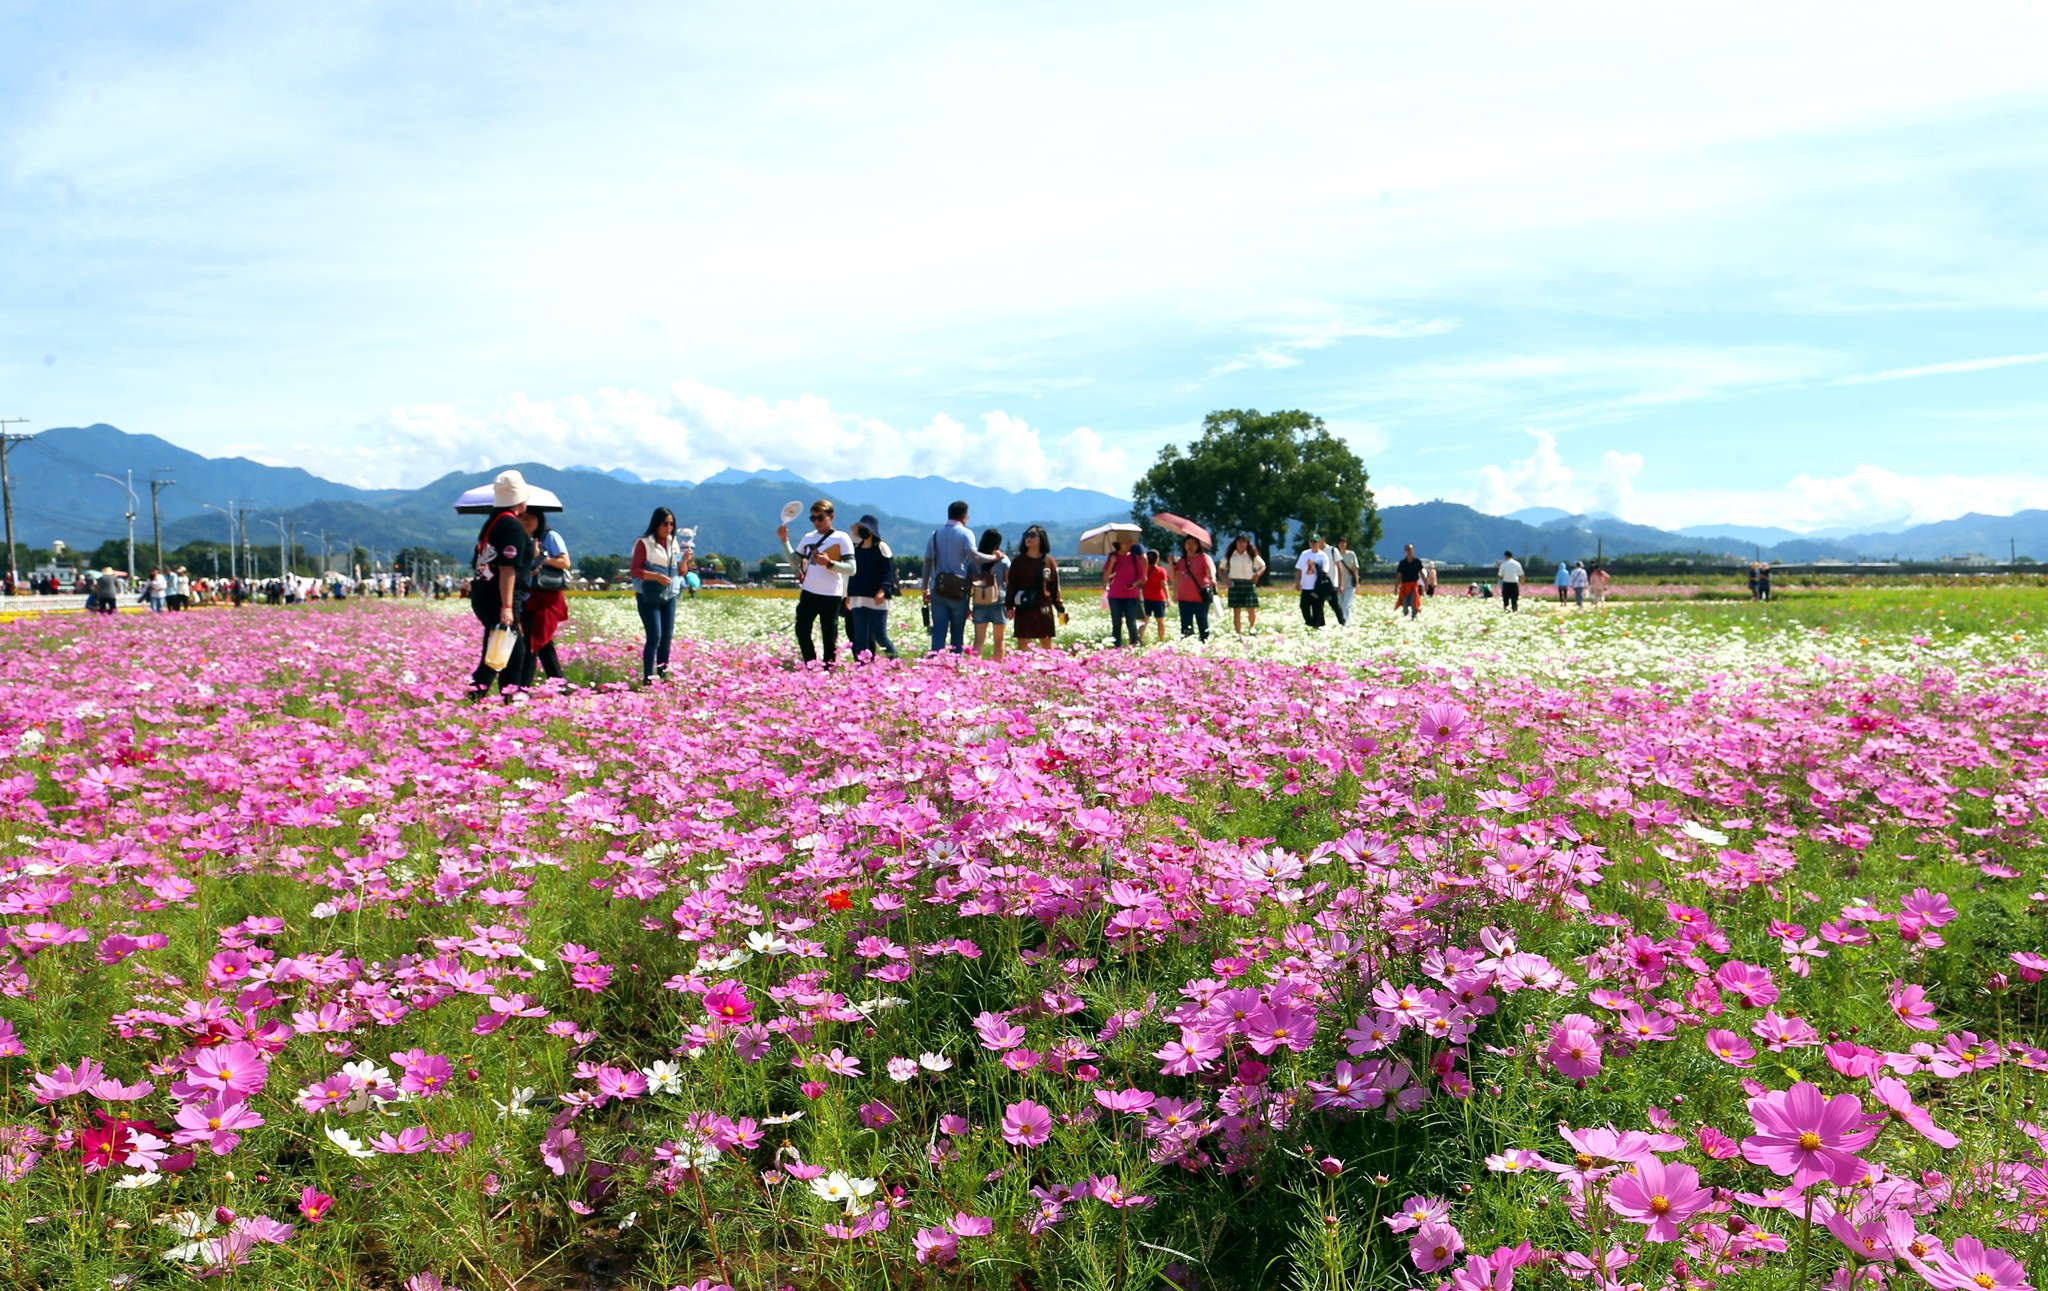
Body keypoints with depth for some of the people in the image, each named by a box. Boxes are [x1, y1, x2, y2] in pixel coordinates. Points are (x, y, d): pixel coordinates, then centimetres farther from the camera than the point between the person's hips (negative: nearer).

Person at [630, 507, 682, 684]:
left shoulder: (673, 544, 10)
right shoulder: (644, 543, -8)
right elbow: (634, 570, -12)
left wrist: (685, 559, -7)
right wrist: (657, 576, -23)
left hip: (669, 597, 6)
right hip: (648, 598, -6)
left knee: (667, 638, 6)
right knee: (654, 637, -12)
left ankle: (663, 676, 17)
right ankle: (648, 679, -8)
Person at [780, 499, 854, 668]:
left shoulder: (842, 538, -6)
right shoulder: (808, 538, 12)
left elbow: (851, 568, -12)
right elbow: (794, 562, 17)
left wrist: (829, 563, -25)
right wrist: (784, 540, 9)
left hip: (831, 596, -6)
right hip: (809, 593, 6)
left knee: (829, 638, 1)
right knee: (802, 631, 5)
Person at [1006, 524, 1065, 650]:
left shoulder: (1049, 561, 4)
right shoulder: (1018, 561, 4)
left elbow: (1055, 587, 5)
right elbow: (1011, 585, 2)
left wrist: (1060, 607, 0)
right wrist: (1010, 606, -7)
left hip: (1044, 609, 0)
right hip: (1023, 610, 0)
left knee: (1046, 643, 7)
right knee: (1023, 643, -2)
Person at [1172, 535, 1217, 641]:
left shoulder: (1203, 557, -1)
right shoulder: (1181, 560, 14)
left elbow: (1210, 570, -16)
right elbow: (1174, 578, 14)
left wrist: (1212, 579, -37)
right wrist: (1172, 564, 1)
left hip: (1200, 599, -5)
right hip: (1184, 599, 5)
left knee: (1203, 626, -1)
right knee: (1186, 628, 5)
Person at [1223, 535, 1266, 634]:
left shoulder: (1252, 555, 5)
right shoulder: (1229, 556, 6)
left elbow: (1263, 566, 13)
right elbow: (1222, 569, 13)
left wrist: (1257, 574, -5)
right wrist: (1225, 578, -4)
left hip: (1249, 583, 0)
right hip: (1235, 584, 0)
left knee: (1251, 609, -4)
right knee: (1236, 610, -1)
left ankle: (1253, 627, 22)